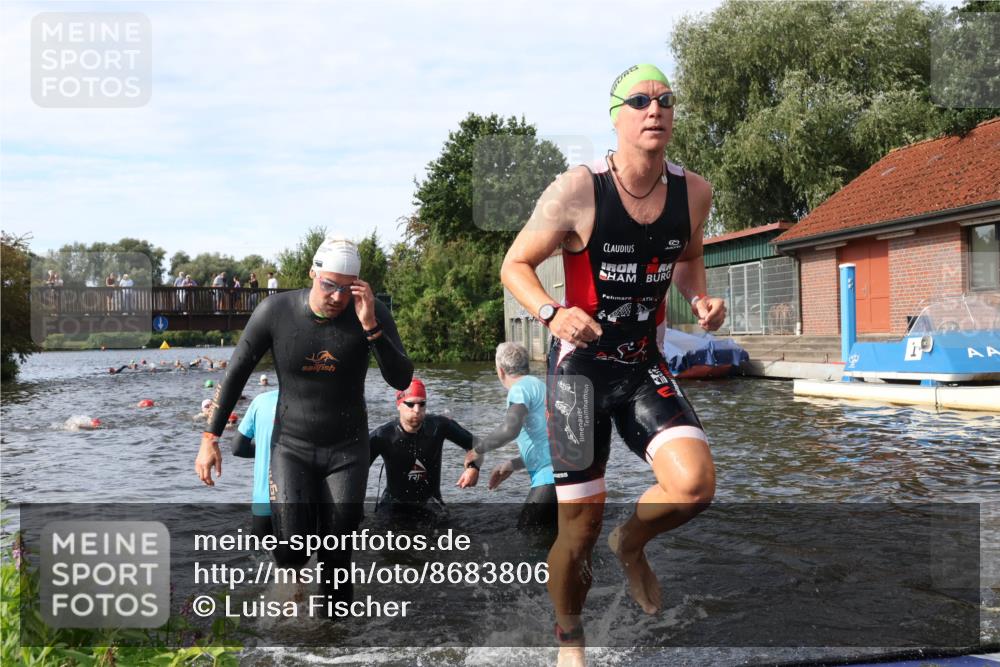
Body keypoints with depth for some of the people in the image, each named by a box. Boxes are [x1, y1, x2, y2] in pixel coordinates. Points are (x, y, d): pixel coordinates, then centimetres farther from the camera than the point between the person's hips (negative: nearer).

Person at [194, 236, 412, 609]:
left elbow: (401, 380, -18)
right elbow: (236, 373, -4)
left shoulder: (373, 314, -12)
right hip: (292, 446, 0)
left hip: (347, 449, 0)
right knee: (291, 550, -14)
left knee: (336, 558, 1)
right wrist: (210, 438, -5)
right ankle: (291, 570, 20)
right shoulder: (275, 311, -13)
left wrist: (370, 326, -30)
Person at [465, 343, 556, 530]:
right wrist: (512, 464, 26)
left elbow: (510, 429, -26)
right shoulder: (538, 385, 23)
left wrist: (478, 450, -10)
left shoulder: (520, 388, -7)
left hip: (552, 475, -10)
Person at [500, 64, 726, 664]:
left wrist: (700, 298, -2)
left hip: (645, 366, 4)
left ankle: (632, 544, 16)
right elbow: (516, 264, -7)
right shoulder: (577, 191, -15)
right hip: (581, 367, -3)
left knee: (695, 485, -20)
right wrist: (551, 312, -26)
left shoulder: (693, 192, -1)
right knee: (580, 528, 0)